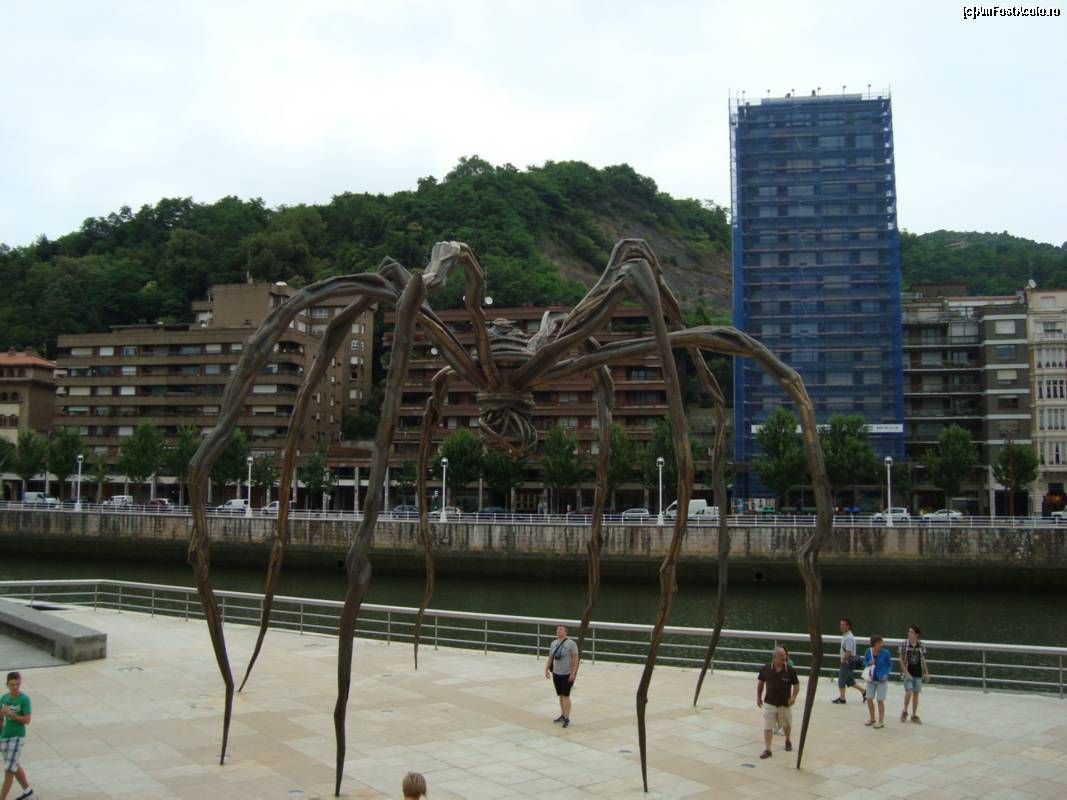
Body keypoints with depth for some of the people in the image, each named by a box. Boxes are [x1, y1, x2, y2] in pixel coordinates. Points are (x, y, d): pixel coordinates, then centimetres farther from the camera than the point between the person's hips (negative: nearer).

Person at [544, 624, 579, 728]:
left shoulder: (571, 643, -11)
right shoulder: (554, 643, 7)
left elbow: (576, 659, -13)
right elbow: (550, 657, 13)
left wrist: (573, 673, -18)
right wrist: (547, 669, 4)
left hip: (567, 674, -6)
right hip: (556, 674, 6)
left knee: (566, 696, -6)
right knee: (560, 695, 13)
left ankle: (567, 718, -2)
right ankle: (563, 715, 24)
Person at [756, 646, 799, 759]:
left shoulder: (790, 670, -10)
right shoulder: (766, 669, -7)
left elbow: (796, 685, 0)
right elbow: (760, 682, 7)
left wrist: (793, 697, -15)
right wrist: (758, 697, 8)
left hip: (785, 703, 0)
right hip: (769, 703, 0)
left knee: (787, 725, 20)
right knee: (767, 727, -4)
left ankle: (788, 740, 48)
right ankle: (767, 749, 2)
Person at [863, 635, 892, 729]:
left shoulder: (885, 652, -15)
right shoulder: (868, 652, -9)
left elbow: (890, 664, -2)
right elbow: (864, 662, 5)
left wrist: (886, 674, -15)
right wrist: (869, 663, -17)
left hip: (882, 680, -3)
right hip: (871, 679, 3)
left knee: (880, 700, 1)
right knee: (869, 699, 10)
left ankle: (881, 722, 16)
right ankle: (871, 718, 31)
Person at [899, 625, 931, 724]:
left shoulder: (921, 645, 0)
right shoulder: (904, 643, -7)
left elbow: (923, 660, 8)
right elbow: (901, 659, -5)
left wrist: (926, 673, 7)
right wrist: (906, 672, -11)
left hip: (918, 673, 3)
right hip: (908, 672, -3)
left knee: (916, 693, 9)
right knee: (909, 692, -13)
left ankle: (914, 715, 23)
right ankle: (904, 712, 11)